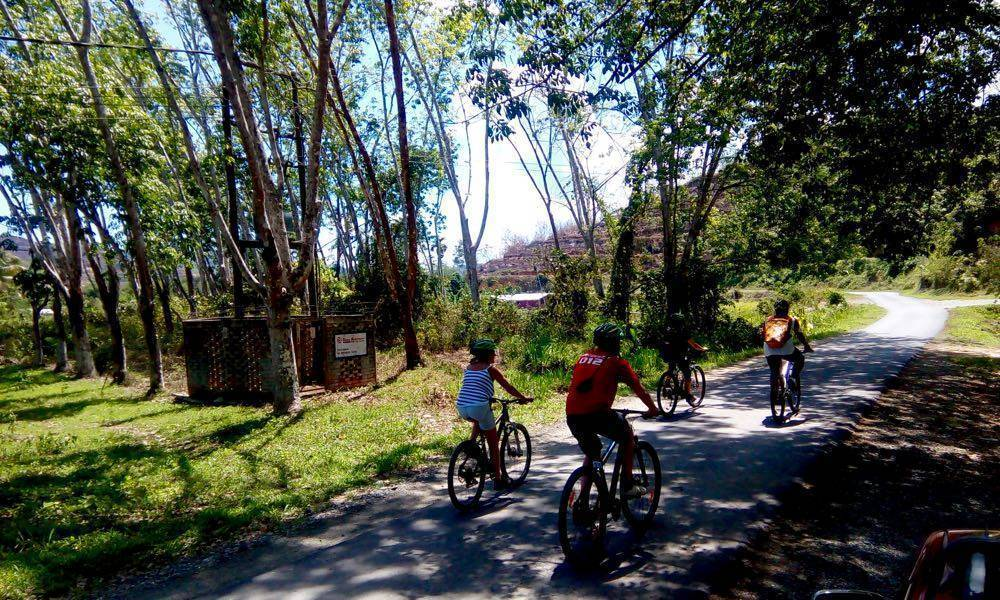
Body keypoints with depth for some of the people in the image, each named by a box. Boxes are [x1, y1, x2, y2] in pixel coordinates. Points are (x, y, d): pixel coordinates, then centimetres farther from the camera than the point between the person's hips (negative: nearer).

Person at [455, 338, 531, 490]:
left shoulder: (468, 367, 19)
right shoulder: (491, 369, 3)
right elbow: (508, 388, 6)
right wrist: (524, 398, 19)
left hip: (461, 407, 5)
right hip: (479, 406, -5)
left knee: (478, 422, 39)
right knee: (494, 443, 12)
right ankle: (497, 479, 17)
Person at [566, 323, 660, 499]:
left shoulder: (583, 357, 21)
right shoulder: (616, 362, 6)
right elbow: (639, 389, 12)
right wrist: (652, 409, 28)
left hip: (572, 416, 5)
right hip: (596, 414, -5)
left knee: (591, 453, 29)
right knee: (627, 436, 24)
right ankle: (628, 486, 24)